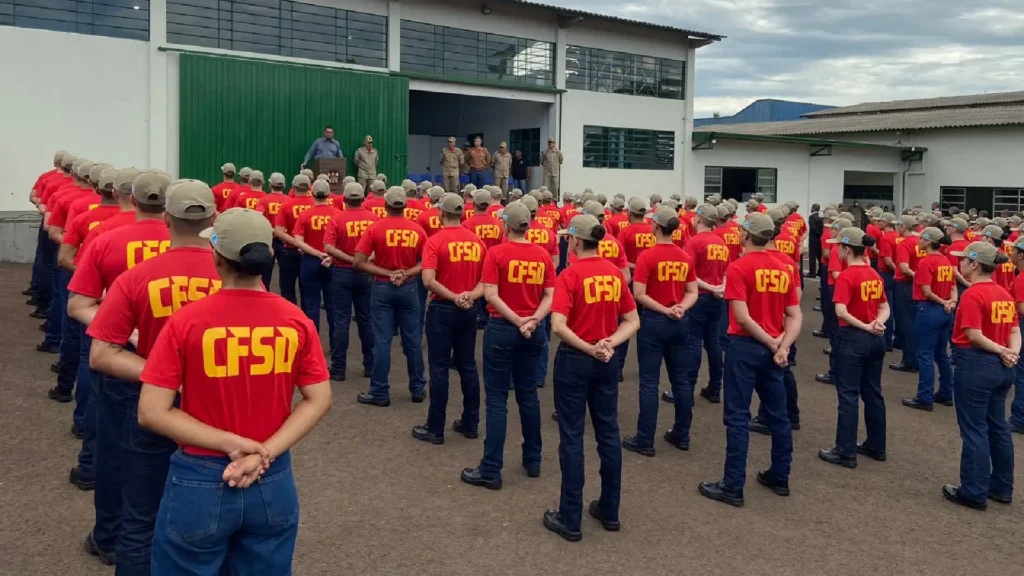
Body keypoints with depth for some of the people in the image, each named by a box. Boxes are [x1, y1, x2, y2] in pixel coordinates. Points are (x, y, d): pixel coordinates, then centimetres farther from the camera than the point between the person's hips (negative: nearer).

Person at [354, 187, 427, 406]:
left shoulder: (375, 228, -9)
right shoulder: (417, 230, -3)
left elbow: (358, 263, -12)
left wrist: (387, 273, -12)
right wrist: (406, 274, -8)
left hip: (382, 288, -2)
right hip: (408, 288, 2)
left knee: (382, 341, 2)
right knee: (413, 340, 11)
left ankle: (380, 393, 8)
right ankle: (418, 389, 20)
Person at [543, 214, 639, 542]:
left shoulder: (570, 276, -15)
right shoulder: (615, 273, 2)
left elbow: (558, 326, -25)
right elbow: (633, 322, 3)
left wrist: (588, 349, -16)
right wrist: (610, 343, -10)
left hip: (575, 361, -5)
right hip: (607, 362, 5)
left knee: (572, 437, 3)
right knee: (608, 432, 15)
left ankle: (571, 520, 10)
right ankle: (610, 511, 25)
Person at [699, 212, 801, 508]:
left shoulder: (738, 268, -13)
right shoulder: (783, 269, 6)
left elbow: (743, 318, -19)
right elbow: (795, 317, 3)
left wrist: (772, 343, -9)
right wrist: (782, 346, -7)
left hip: (745, 346, -6)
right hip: (772, 349, 6)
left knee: (738, 416, -1)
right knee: (777, 413, 15)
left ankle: (733, 487, 3)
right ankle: (780, 478, 27)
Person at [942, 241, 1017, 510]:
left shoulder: (972, 295, -17)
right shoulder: (1004, 294, 9)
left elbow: (974, 335, -21)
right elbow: (1015, 331, 6)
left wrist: (1002, 352, -10)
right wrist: (1012, 352, -9)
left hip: (976, 365, -8)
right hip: (1001, 367, 8)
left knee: (974, 430, 1)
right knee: (997, 426, 17)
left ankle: (974, 492, 8)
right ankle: (1002, 487, 26)